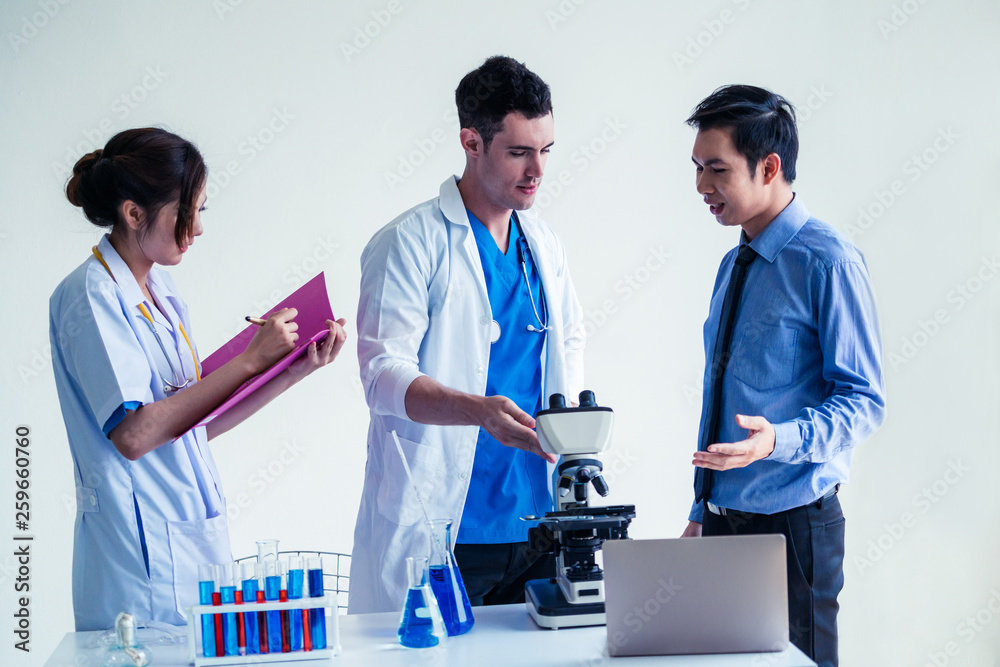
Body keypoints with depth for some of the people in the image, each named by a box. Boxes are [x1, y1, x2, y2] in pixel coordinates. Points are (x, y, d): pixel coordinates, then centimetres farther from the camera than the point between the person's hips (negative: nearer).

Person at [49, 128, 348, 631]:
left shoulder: (159, 289, 12)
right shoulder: (90, 296, -13)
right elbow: (134, 434, -22)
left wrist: (295, 370, 3)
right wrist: (251, 360, -19)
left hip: (196, 538, 8)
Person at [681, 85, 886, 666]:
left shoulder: (828, 262, -13)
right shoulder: (734, 265, 13)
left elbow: (864, 402, -14)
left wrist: (779, 439, -31)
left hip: (792, 526, -7)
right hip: (723, 521, 7)